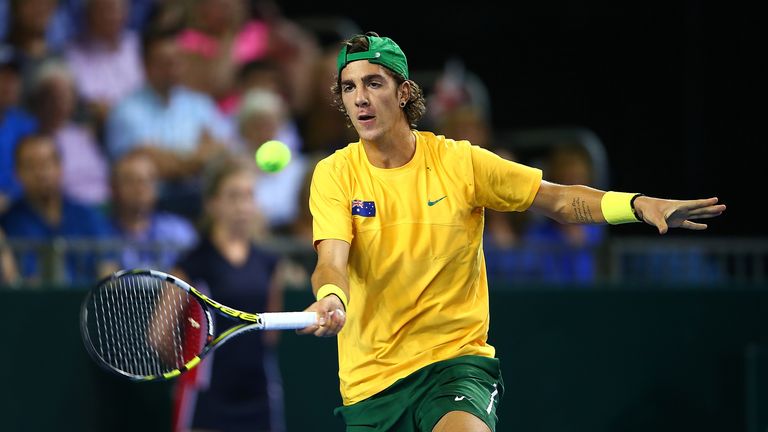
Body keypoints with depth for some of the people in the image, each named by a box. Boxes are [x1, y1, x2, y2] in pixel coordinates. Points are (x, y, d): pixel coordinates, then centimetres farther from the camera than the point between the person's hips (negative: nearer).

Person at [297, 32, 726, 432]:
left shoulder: (459, 161, -2)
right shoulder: (335, 174, -3)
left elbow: (559, 200, 2)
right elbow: (332, 261, -16)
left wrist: (639, 204, -15)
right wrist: (331, 299, -41)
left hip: (456, 358, -2)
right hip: (369, 377, 2)